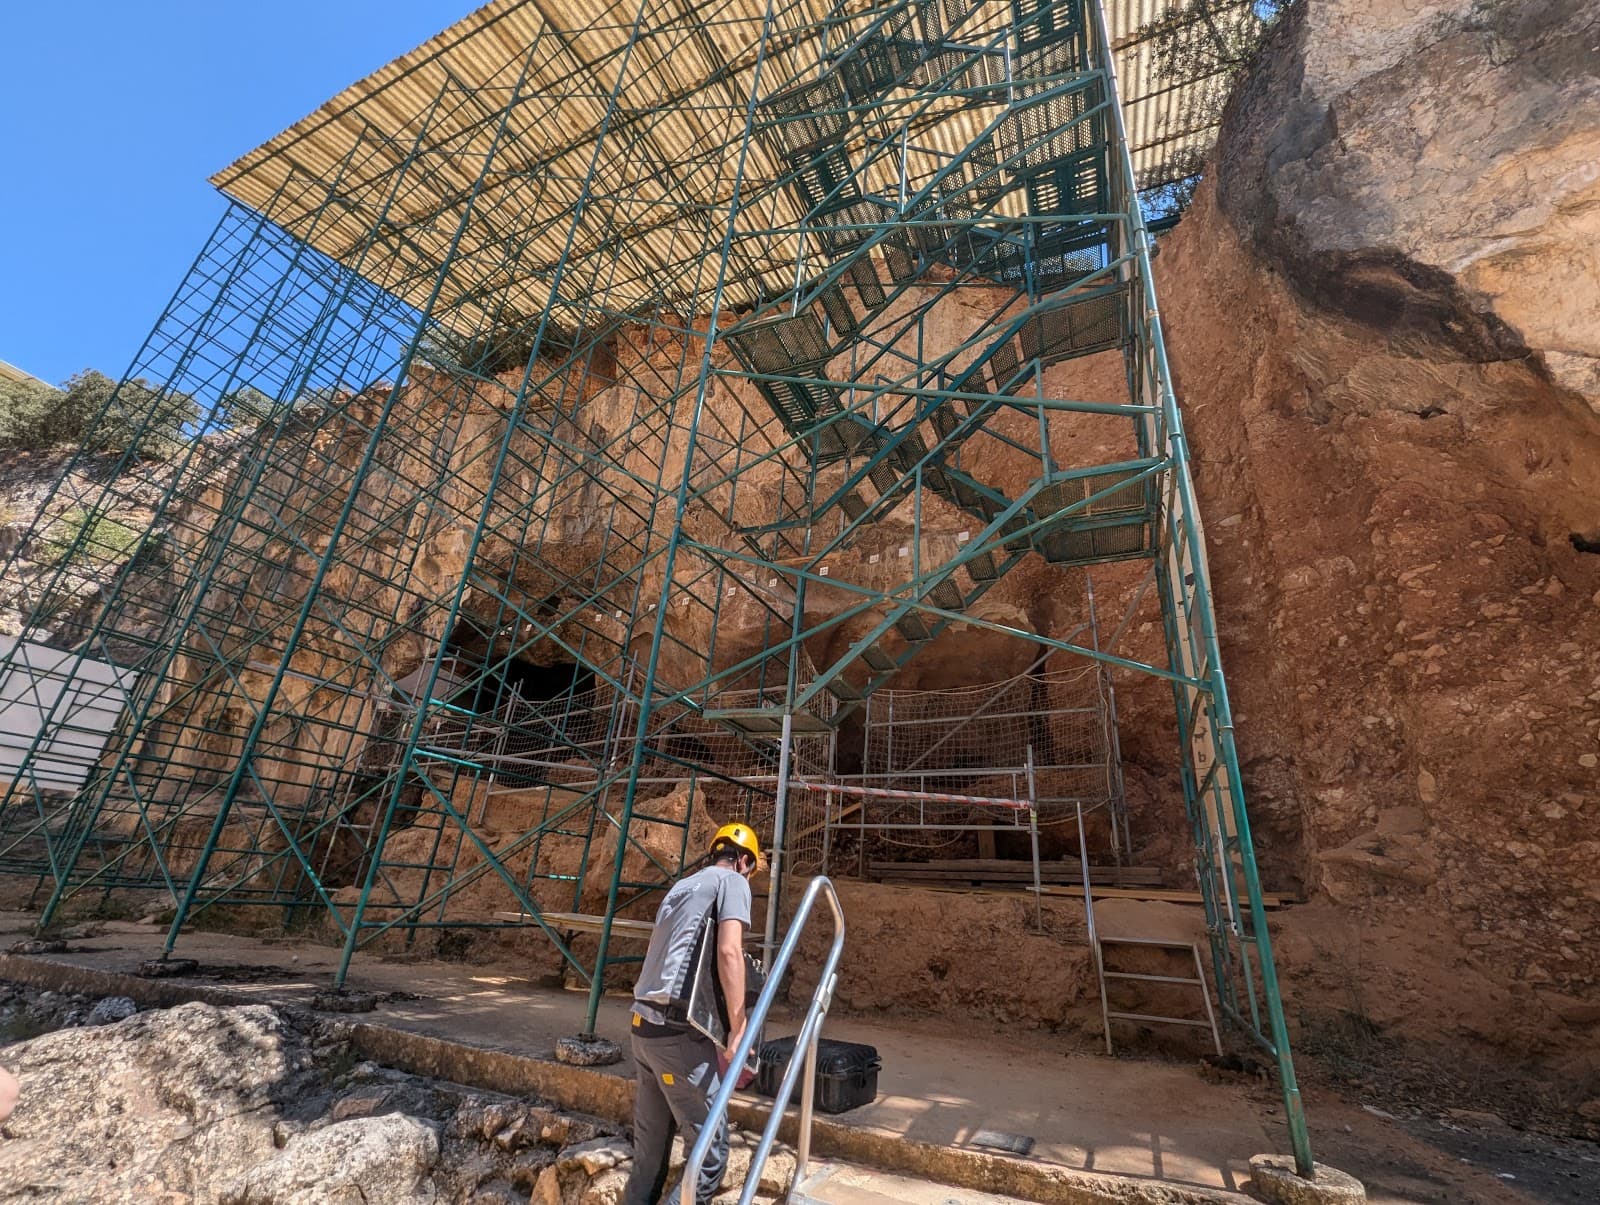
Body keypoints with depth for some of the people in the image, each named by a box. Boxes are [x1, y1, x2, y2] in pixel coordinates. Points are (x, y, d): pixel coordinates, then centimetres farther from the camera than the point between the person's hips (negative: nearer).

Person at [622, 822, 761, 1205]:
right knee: (711, 1147, 3)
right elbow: (729, 952, -18)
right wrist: (738, 1027, -12)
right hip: (678, 1031, -9)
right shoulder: (732, 881, -4)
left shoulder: (681, 886, 21)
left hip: (644, 1026, 9)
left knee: (650, 1149, 19)